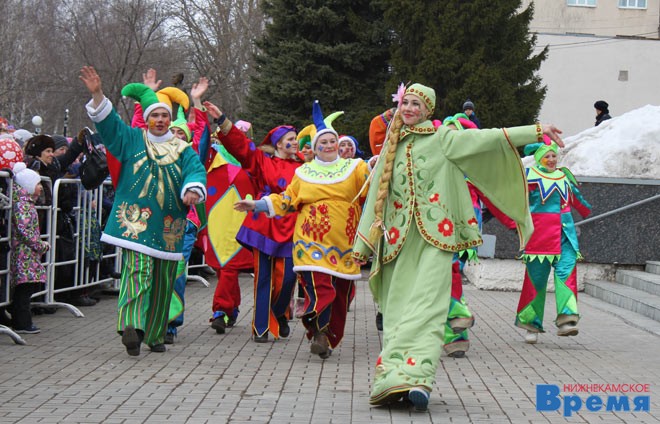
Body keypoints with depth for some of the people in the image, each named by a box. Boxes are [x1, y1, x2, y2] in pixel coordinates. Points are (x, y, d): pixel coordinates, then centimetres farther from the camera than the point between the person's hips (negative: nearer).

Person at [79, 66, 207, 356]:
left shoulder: (182, 150, 13)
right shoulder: (132, 140, 11)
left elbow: (195, 170, -3)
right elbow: (108, 122, 1)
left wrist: (193, 189, -25)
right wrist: (97, 95, -15)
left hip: (168, 224, 3)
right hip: (135, 219, -3)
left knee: (162, 281, 7)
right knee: (138, 270, -19)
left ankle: (155, 334, 18)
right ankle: (132, 326, -31)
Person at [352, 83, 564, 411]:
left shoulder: (443, 139, 6)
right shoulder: (392, 147, 18)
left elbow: (487, 138, -2)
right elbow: (376, 197, 19)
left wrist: (535, 131, -11)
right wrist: (362, 244, 17)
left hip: (434, 236, -4)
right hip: (398, 239, 4)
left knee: (426, 305, -16)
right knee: (397, 309, -1)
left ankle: (416, 377, -26)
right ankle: (394, 380, -1)